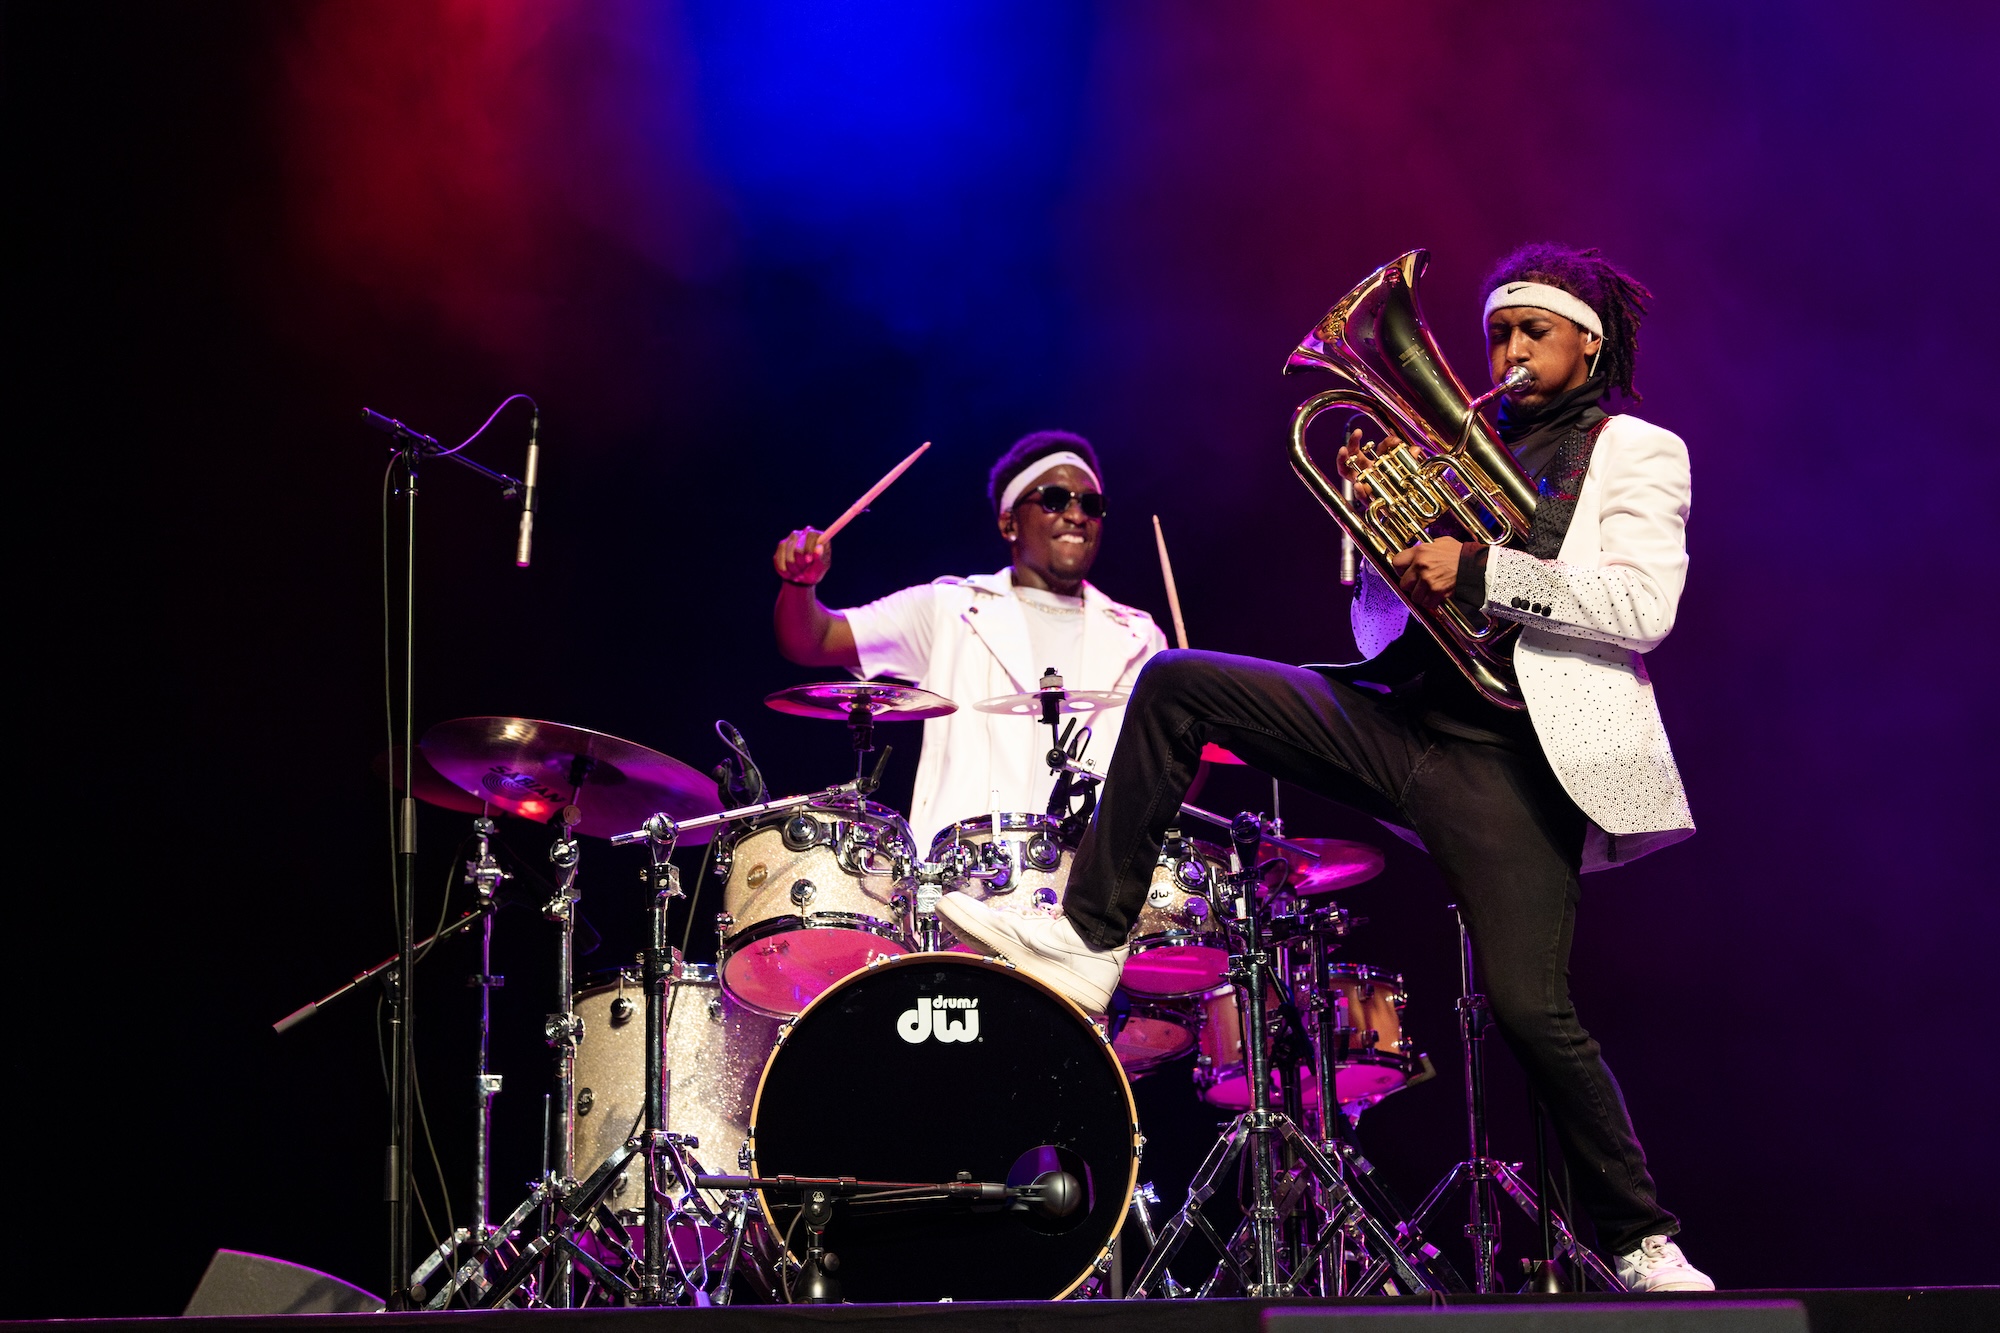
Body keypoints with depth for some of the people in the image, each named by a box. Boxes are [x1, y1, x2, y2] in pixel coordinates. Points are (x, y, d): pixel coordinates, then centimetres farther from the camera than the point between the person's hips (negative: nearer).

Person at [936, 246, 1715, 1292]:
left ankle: (1641, 1244, 6)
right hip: (1395, 714, 5)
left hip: (1503, 754, -5)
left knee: (1532, 1010, -12)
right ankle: (1088, 942, -8)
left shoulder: (1638, 453, 7)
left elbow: (1645, 605, -11)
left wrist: (1477, 573, -15)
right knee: (1177, 684, -9)